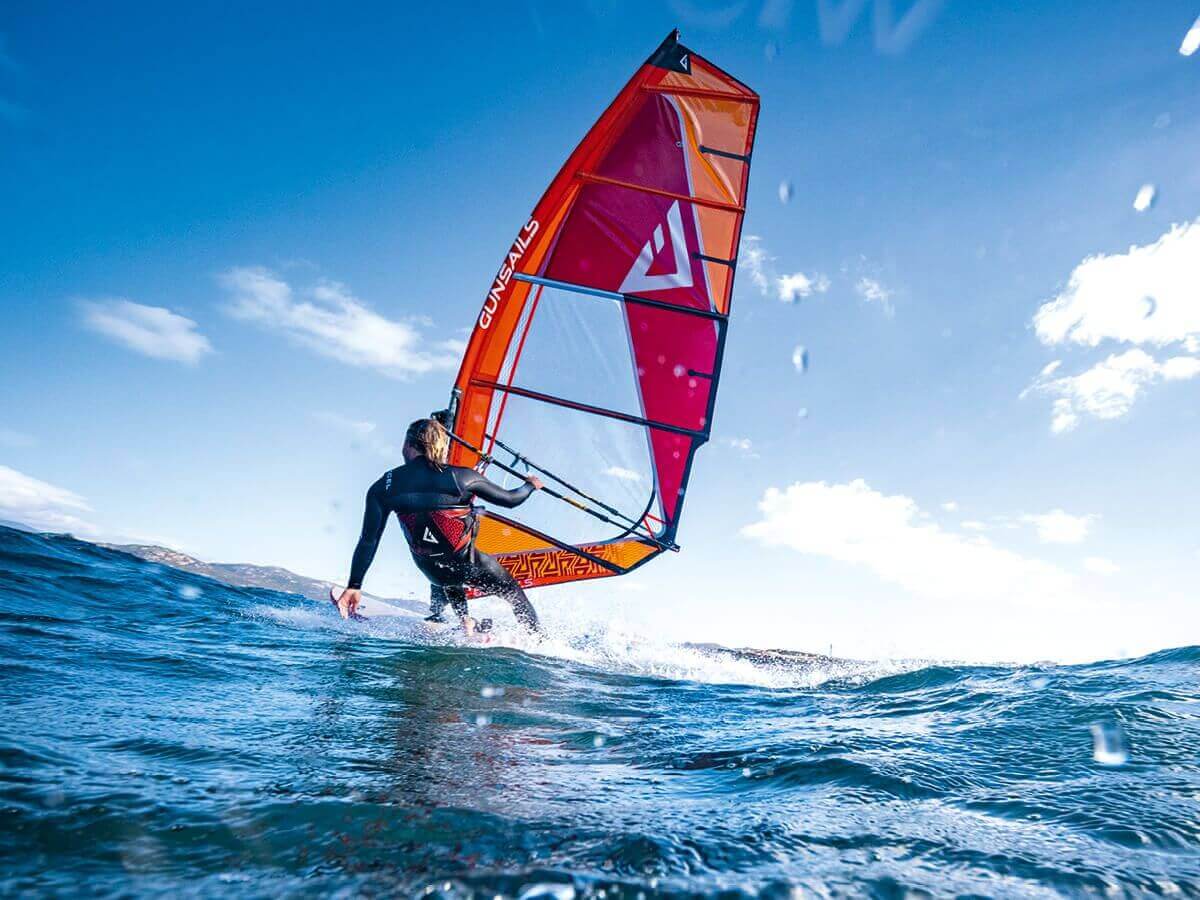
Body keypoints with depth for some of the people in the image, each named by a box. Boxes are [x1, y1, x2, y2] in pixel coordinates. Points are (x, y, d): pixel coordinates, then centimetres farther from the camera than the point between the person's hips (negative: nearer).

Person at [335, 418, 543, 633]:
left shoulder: (384, 487, -8)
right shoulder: (462, 477, -14)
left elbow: (368, 541, -5)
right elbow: (510, 499, -2)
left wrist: (354, 586, 5)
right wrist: (531, 485, 19)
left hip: (431, 570, 3)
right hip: (469, 566, -3)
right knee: (515, 595, 23)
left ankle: (465, 623, 34)